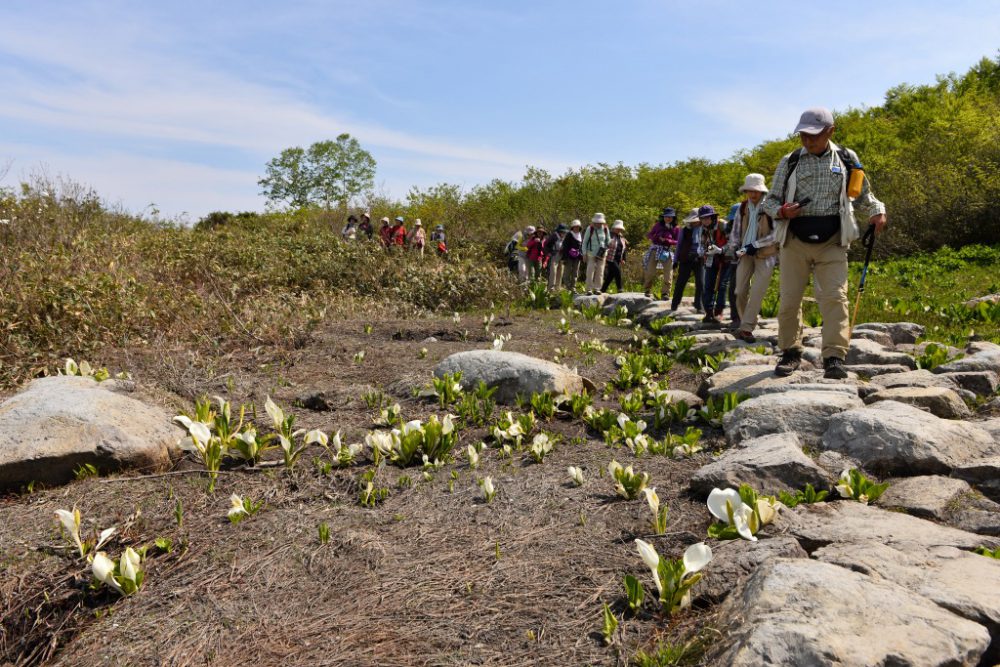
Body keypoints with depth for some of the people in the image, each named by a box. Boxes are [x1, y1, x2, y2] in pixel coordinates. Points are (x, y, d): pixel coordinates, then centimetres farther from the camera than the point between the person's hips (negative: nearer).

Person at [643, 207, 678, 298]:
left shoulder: (676, 229, 4)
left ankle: (665, 292, 9)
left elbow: (678, 242, 1)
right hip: (655, 249, 0)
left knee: (668, 274, -1)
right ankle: (647, 290, 13)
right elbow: (649, 235, 9)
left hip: (668, 251, 0)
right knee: (650, 271, -3)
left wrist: (667, 240, -14)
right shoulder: (658, 225, 5)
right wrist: (657, 238, -12)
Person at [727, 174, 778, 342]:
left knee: (756, 293, -9)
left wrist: (756, 244, -15)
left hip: (765, 254, -5)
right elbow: (735, 230, 16)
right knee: (740, 292, 4)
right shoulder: (742, 207, 7)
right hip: (746, 254, 5)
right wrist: (734, 247, 0)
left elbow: (777, 233, -11)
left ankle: (746, 328, -9)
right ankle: (745, 323, 20)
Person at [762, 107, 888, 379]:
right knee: (789, 299, 2)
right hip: (795, 241, 1)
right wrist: (781, 211, -13)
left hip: (832, 243, 0)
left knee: (834, 297, -12)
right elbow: (770, 200, 10)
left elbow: (862, 195, 20)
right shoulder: (789, 162, 5)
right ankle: (790, 352, 16)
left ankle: (834, 357, -12)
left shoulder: (847, 160, 7)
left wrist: (877, 211, 1)